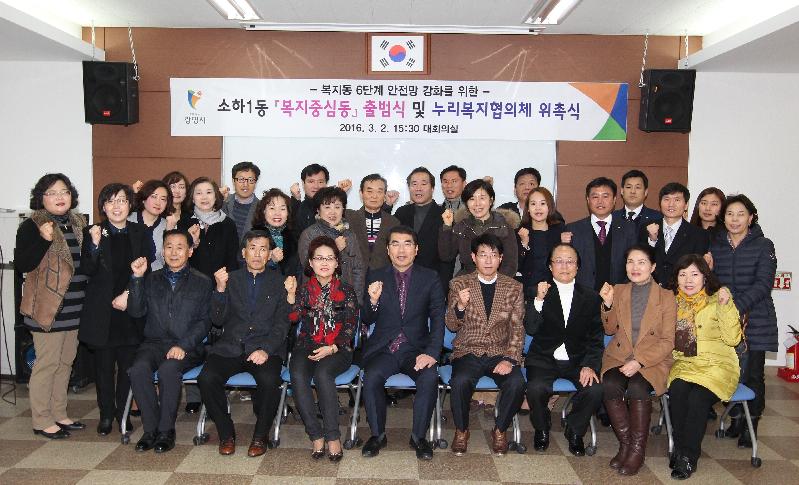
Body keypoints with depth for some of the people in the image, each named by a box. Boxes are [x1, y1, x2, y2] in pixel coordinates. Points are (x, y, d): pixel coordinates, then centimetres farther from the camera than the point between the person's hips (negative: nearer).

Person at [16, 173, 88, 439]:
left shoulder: (78, 223, 12)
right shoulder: (32, 226, -8)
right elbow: (21, 264, -16)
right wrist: (44, 239, -27)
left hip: (73, 307, 7)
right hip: (47, 307, -7)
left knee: (65, 362, 14)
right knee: (47, 363, -1)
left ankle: (59, 414, 26)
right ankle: (41, 421, 11)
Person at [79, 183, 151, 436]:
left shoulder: (141, 233, 6)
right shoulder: (92, 232, 2)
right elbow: (88, 270, -7)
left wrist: (128, 295, -7)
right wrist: (95, 244, -21)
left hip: (131, 309, 1)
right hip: (101, 310, -1)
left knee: (128, 364, 4)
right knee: (104, 365, 6)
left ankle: (123, 412, 20)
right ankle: (106, 414, 20)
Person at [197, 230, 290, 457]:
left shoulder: (278, 281, 11)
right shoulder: (230, 279, 15)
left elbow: (282, 323, 2)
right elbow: (217, 320, 6)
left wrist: (266, 349, -15)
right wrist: (220, 290, -10)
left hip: (266, 347, -2)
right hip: (230, 347, 2)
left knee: (269, 380, -31)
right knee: (207, 378, -25)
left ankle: (260, 436, -7)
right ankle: (226, 434, -2)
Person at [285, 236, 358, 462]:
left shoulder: (346, 291, 9)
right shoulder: (304, 290, 14)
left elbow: (350, 327, 1)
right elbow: (294, 318, -1)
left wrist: (332, 348, -13)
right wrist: (291, 294, -15)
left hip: (338, 349, -2)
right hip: (307, 346, 2)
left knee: (323, 373, -33)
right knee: (298, 375, -29)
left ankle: (333, 436, -24)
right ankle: (316, 436, -23)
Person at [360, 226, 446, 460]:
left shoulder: (430, 278, 3)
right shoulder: (376, 277, 6)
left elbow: (438, 319, -2)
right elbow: (366, 321, 7)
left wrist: (432, 353, -18)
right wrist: (373, 301, -16)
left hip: (416, 348, 0)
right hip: (383, 349, 1)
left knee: (430, 377, -29)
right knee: (371, 377, -28)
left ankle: (419, 436, -7)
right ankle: (377, 434, -5)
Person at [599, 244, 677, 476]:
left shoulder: (666, 297, 0)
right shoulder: (618, 291, 10)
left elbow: (667, 341, -4)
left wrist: (639, 362, -18)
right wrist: (608, 304, -5)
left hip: (652, 361, -2)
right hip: (619, 357, 3)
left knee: (637, 388, -32)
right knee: (610, 386, -28)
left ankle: (637, 449, -15)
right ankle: (625, 443, -11)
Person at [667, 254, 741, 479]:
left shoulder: (716, 301, 3)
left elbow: (732, 339, -6)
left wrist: (726, 307, -17)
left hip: (717, 365, -2)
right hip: (683, 364, 3)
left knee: (697, 397, -31)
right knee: (677, 391, -30)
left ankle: (688, 456, -16)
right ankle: (680, 449, -14)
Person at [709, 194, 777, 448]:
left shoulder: (763, 246, -1)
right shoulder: (715, 246, 9)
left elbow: (763, 284, -10)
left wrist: (738, 306, -21)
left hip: (755, 320, -2)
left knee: (752, 375, 0)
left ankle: (750, 425, 15)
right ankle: (735, 419, 20)